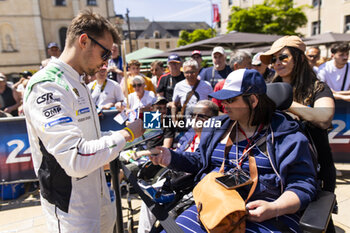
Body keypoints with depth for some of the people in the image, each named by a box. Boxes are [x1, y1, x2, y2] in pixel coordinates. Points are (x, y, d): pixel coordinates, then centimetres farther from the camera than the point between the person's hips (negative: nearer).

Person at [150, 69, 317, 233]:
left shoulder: (287, 137, -2)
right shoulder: (217, 128, 13)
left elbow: (303, 184, -3)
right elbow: (201, 160, 21)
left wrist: (274, 209, -20)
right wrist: (172, 158, 5)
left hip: (265, 219, -3)